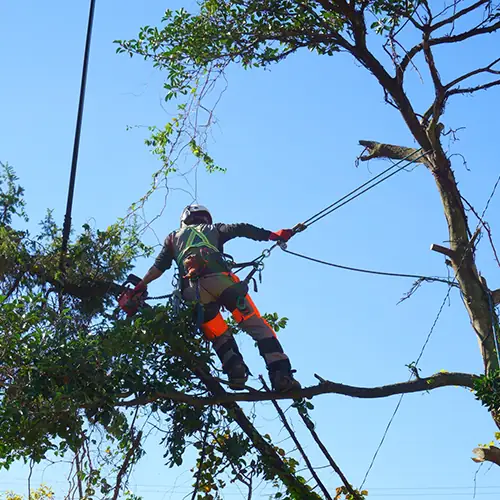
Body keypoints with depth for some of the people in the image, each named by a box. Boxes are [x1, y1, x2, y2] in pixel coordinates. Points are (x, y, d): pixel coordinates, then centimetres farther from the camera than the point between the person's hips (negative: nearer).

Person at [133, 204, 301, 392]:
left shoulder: (173, 237, 35)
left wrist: (138, 288, 24)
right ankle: (281, 375, -20)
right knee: (257, 326, -4)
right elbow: (239, 229, 18)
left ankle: (234, 368, -14)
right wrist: (274, 235, 16)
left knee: (219, 336, 13)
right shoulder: (212, 229, 32)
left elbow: (159, 265, 22)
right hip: (219, 278, -2)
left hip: (192, 290, 2)